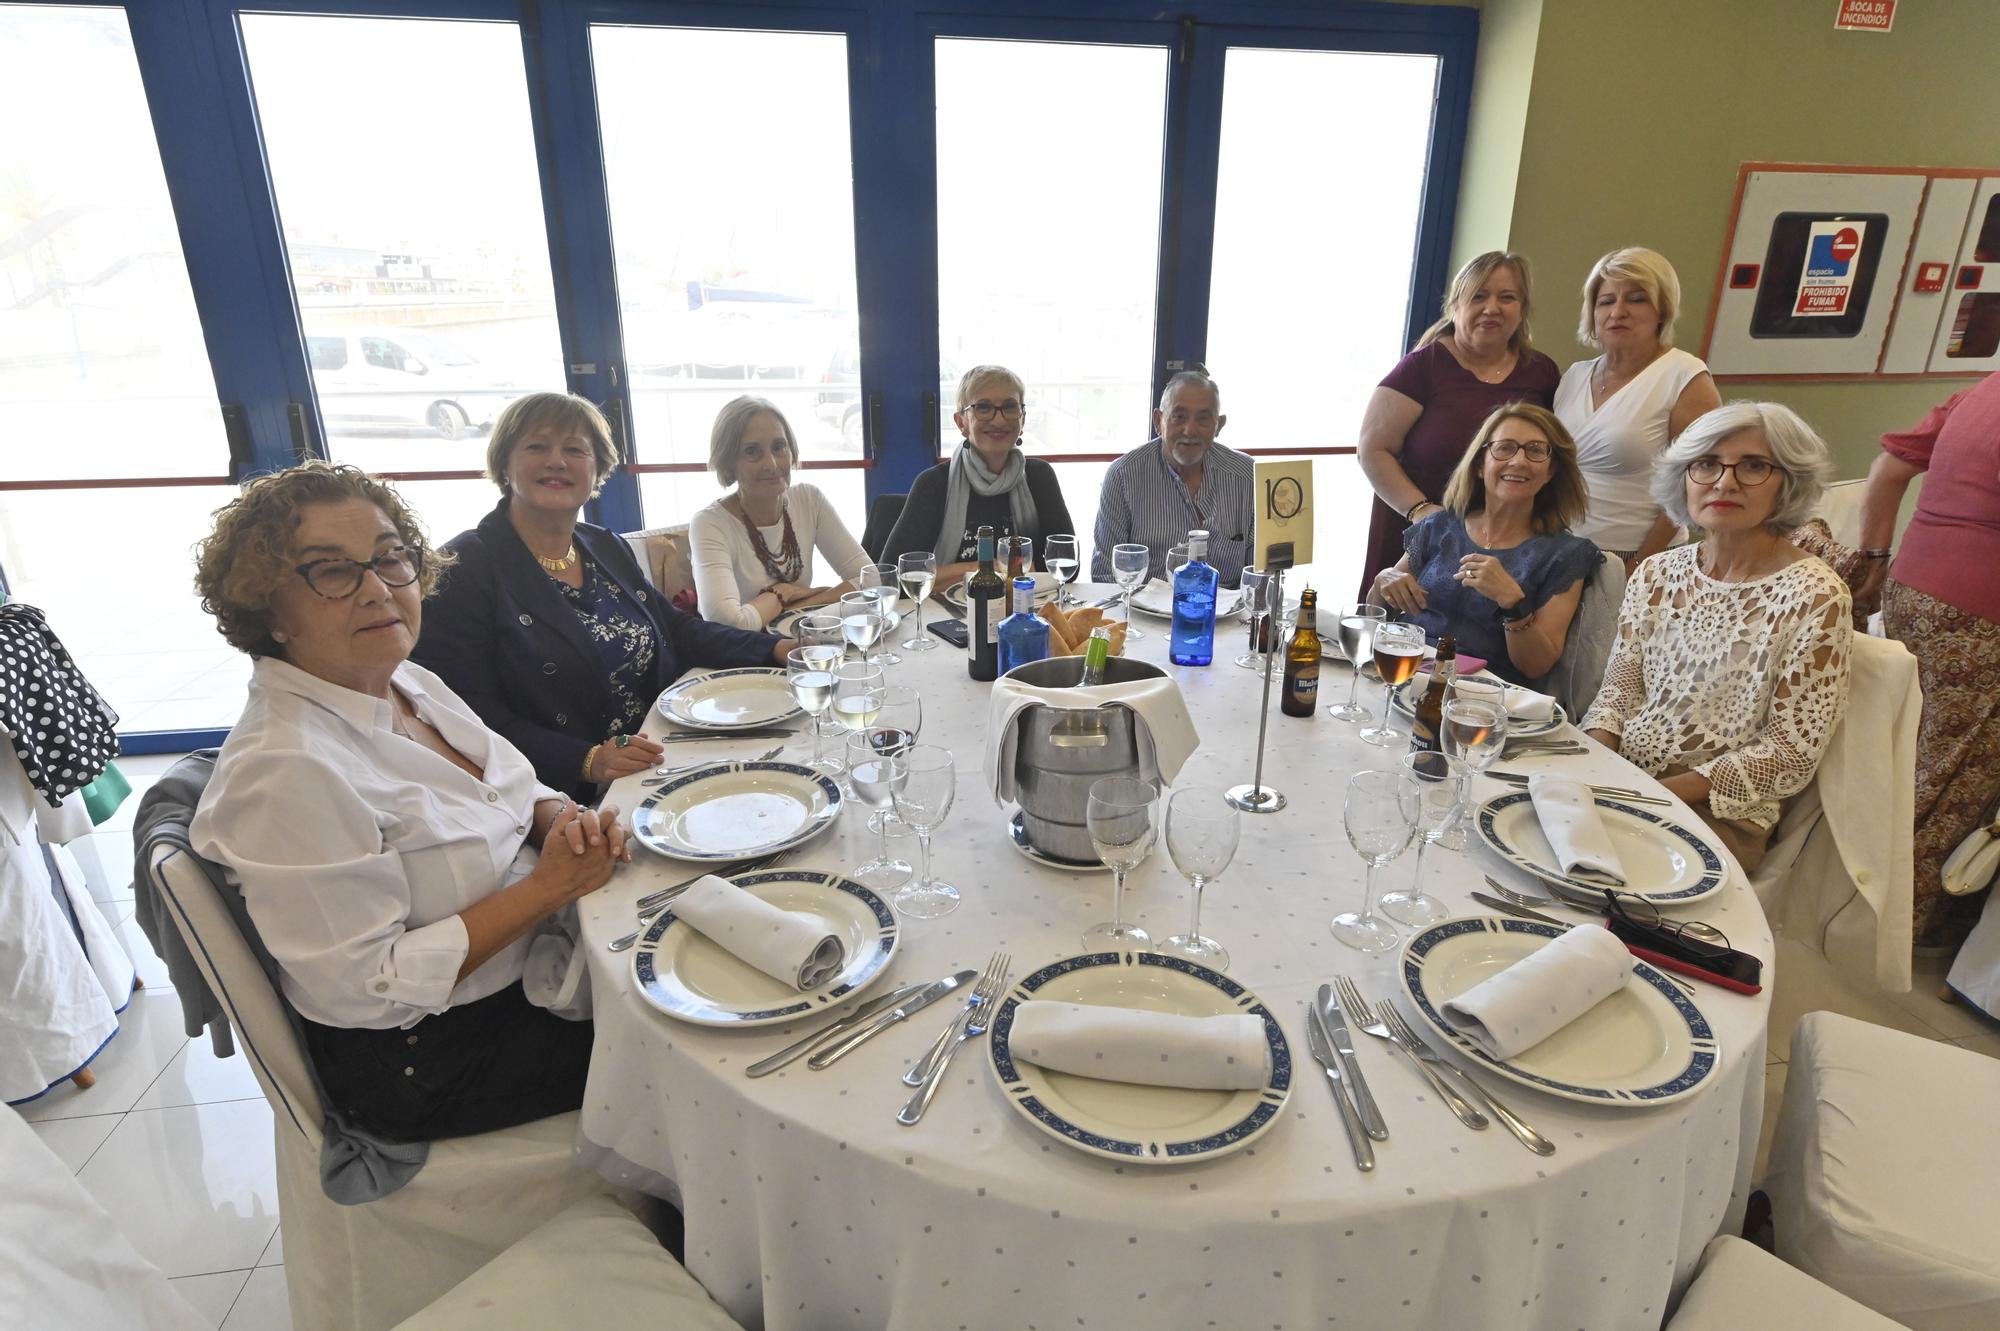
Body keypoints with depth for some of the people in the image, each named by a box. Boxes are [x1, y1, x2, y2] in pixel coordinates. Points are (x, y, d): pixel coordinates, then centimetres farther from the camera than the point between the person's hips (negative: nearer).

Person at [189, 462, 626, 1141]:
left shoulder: (408, 682, -1)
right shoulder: (287, 770, -26)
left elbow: (521, 795, 10)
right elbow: (370, 987, -24)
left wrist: (570, 823, -13)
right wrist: (550, 885, -24)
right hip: (428, 1055, -8)